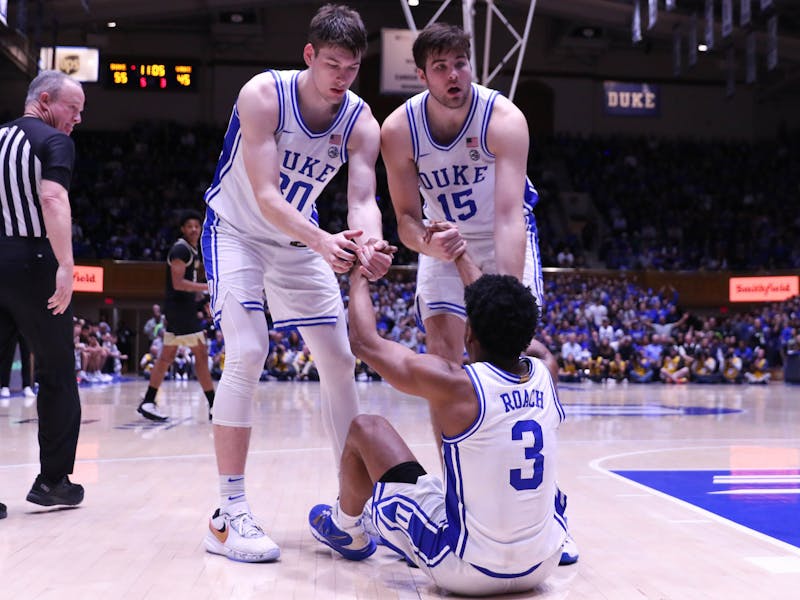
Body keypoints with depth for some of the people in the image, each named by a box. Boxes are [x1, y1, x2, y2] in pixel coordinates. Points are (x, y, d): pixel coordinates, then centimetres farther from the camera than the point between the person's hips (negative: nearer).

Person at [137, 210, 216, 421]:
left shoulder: (192, 251, 17)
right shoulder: (181, 249, -14)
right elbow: (178, 283, -22)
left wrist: (199, 292, 15)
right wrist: (207, 287, -24)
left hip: (184, 307, 10)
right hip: (179, 307, -10)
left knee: (167, 356, 12)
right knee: (201, 354, -9)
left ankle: (148, 402, 17)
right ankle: (214, 406, -7)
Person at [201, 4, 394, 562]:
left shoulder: (361, 122, -13)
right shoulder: (263, 95, -25)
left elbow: (363, 198, -23)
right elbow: (264, 195, -31)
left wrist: (370, 244, -46)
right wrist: (322, 241, -47)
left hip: (302, 240, 5)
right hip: (237, 232, -5)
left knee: (340, 360, 2)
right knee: (247, 353, -22)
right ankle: (229, 515, -14)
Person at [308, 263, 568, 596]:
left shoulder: (454, 384, -19)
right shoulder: (546, 372, -4)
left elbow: (364, 341, -4)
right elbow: (511, 333, 19)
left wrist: (360, 275, 12)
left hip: (466, 571, -5)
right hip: (543, 567, 5)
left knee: (365, 429, 9)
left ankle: (345, 531, 37)